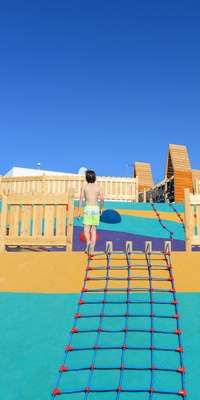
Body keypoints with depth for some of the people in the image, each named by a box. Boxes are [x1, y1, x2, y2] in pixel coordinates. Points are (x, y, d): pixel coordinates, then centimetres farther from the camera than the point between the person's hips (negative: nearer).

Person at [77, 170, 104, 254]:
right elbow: (102, 198, -3)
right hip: (96, 208, 2)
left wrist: (78, 211, 1)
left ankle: (88, 242, -33)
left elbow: (81, 199, -1)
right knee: (94, 230, 9)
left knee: (86, 229, -4)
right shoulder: (98, 187, 10)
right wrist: (101, 208, 11)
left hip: (88, 208, -2)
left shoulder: (84, 187, 7)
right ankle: (92, 249, 7)